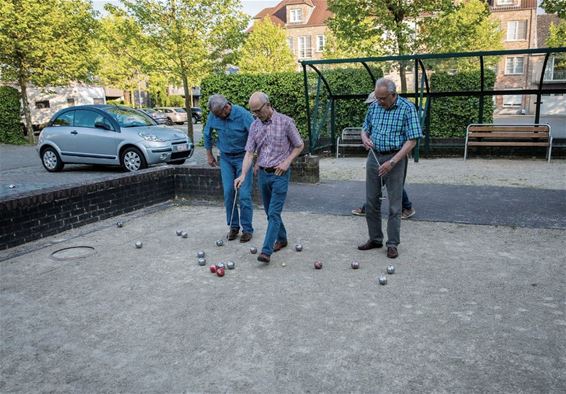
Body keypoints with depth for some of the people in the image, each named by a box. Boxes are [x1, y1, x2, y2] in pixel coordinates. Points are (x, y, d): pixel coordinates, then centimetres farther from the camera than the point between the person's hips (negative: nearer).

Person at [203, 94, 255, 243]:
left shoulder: (243, 115, -22)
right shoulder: (212, 116, -8)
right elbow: (207, 134, 11)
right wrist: (209, 155, 14)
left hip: (242, 157, -4)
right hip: (225, 158, 4)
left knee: (244, 194, -6)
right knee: (228, 192, 0)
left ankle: (247, 229, 5)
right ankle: (233, 226, 14)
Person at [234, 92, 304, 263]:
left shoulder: (285, 122, -8)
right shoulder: (254, 126, 4)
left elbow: (299, 145, 1)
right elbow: (249, 152, 1)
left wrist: (287, 162, -12)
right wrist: (243, 175, -12)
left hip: (280, 174, -5)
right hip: (263, 173, 5)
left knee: (274, 213, -11)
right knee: (270, 212, 14)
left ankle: (266, 251, -13)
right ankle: (281, 239, 34)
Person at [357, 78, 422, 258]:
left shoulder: (407, 108, -11)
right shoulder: (374, 107, 5)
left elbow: (411, 141, -14)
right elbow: (365, 129, 17)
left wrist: (392, 162, -22)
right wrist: (365, 138, -8)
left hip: (395, 158, -5)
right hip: (374, 157, 5)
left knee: (394, 204, 0)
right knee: (371, 201, 8)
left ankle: (393, 244, 10)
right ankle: (375, 239, 21)